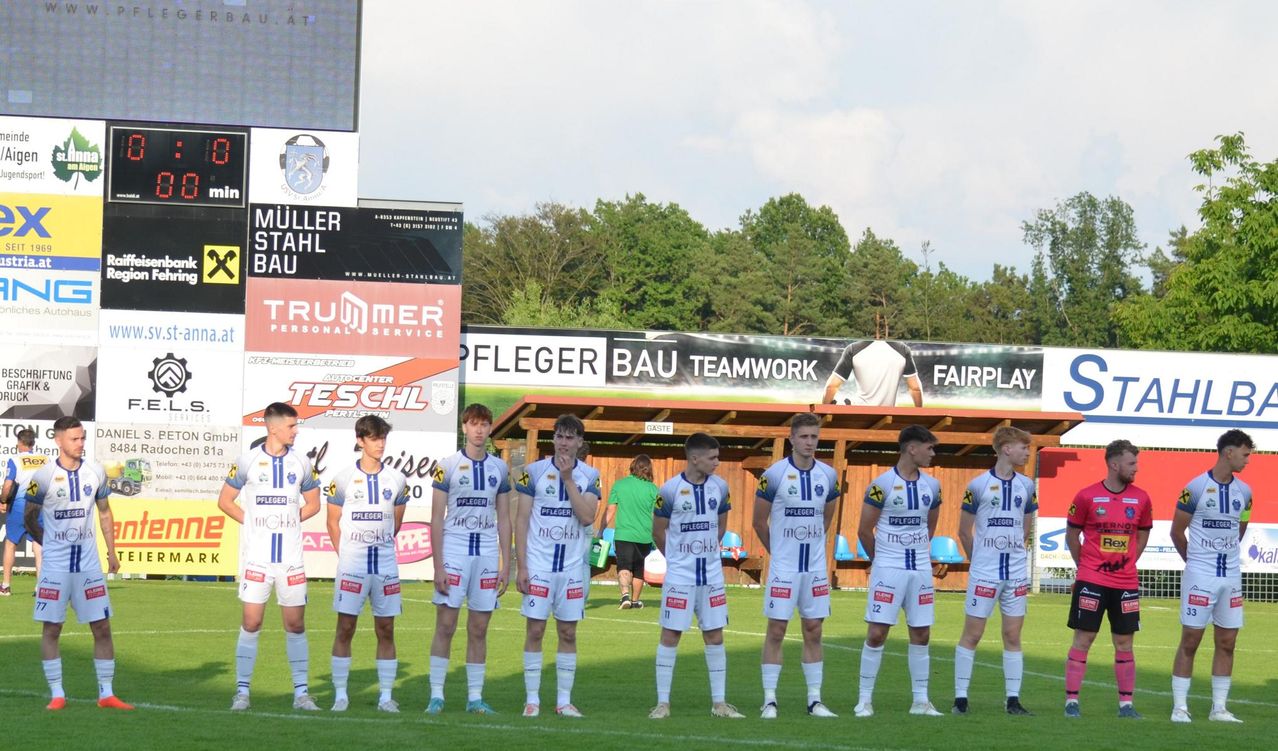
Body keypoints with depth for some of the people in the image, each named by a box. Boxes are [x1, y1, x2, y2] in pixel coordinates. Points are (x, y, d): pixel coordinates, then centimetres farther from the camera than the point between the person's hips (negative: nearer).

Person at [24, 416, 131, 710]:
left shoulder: (96, 472, 2)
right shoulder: (44, 476, -9)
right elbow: (29, 517, 4)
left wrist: (112, 552, 13)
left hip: (89, 563, 3)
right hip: (55, 565, -3)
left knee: (102, 627, 2)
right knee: (51, 629, 0)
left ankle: (106, 693, 9)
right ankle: (57, 694, 8)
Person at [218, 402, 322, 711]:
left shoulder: (301, 463, 6)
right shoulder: (248, 461, -1)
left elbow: (313, 503, 17)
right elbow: (225, 501, 7)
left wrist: (291, 520, 3)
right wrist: (251, 521, -2)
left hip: (290, 558, 2)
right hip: (256, 556, -2)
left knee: (295, 625, 4)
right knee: (251, 624, -2)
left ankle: (301, 692, 10)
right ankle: (242, 691, 5)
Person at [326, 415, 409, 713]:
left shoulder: (396, 479, 5)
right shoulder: (343, 479, -1)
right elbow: (333, 523, 5)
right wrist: (347, 555, 3)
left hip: (385, 564, 2)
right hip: (351, 565, -2)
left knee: (386, 630, 4)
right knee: (345, 628, -1)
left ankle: (386, 696, 9)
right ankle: (340, 695, 5)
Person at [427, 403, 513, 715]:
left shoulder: (499, 468, 9)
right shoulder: (448, 466, -2)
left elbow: (504, 519, 12)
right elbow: (436, 519, -3)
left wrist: (506, 564, 7)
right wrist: (438, 566, -9)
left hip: (487, 557, 3)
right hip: (453, 553, -3)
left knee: (479, 630, 6)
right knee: (445, 626, -3)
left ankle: (474, 697, 11)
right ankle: (436, 695, 1)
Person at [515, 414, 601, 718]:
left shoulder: (590, 476, 3)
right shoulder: (534, 471, 0)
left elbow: (587, 517, -12)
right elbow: (521, 519, 0)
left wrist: (568, 479, -14)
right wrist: (521, 567, -6)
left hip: (573, 566, 2)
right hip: (539, 564, -1)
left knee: (568, 633, 6)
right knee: (535, 630, -2)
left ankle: (564, 700, 12)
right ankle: (532, 699, 5)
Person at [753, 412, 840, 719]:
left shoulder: (827, 475, 4)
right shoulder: (774, 474, -9)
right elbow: (759, 521, 1)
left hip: (815, 567, 4)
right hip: (783, 567, -4)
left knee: (813, 632, 7)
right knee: (776, 631, -1)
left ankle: (815, 700, 12)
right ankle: (769, 700, 3)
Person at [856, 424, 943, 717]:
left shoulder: (931, 486, 7)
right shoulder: (882, 484, -10)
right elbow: (864, 530, -2)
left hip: (920, 569, 5)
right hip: (888, 570, -5)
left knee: (921, 635, 7)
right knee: (876, 633, -5)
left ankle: (921, 700, 15)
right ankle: (865, 699, 3)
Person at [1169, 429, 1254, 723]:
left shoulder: (1243, 492, 6)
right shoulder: (1196, 488, -10)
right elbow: (1177, 532, -1)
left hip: (1231, 576, 5)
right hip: (1199, 577, -5)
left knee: (1226, 643, 6)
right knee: (1190, 641, -1)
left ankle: (1219, 707, 13)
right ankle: (1179, 707, 4)